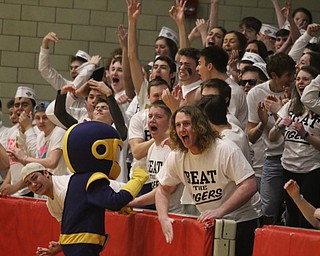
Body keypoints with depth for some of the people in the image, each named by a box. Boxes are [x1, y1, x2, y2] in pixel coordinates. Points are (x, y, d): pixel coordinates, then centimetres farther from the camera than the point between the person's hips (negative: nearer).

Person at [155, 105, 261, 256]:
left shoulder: (226, 150, -20)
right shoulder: (176, 157, -2)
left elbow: (249, 186, -25)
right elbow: (163, 190, 8)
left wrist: (220, 211, -33)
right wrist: (163, 218, -11)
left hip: (241, 220, -5)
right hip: (209, 222, 5)